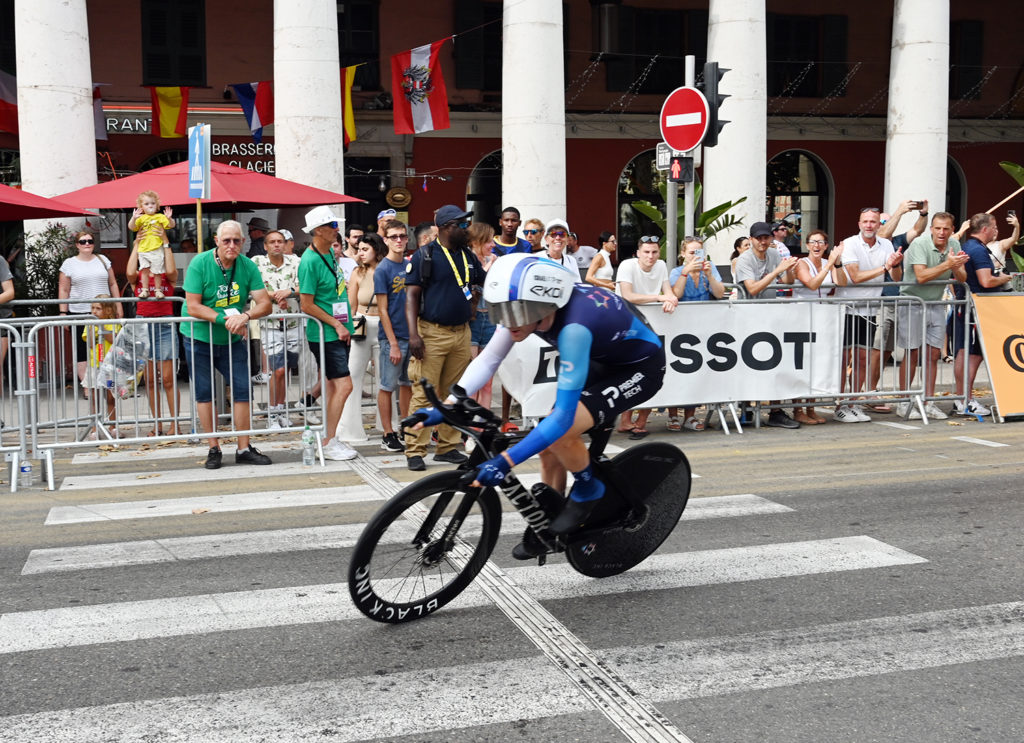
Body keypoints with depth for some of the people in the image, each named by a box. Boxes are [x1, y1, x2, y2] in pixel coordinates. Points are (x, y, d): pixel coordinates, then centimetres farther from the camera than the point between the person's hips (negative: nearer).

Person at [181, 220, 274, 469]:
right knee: (203, 393, 3)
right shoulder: (200, 264, -15)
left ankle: (244, 449, 10)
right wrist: (225, 319, -28)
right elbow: (193, 307, -19)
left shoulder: (248, 266, -7)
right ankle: (214, 449, 13)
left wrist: (244, 316, -30)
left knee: (242, 390, 0)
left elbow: (265, 304, -10)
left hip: (233, 340, 2)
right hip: (199, 338, -2)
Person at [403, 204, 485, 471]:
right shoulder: (425, 255, -5)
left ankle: (448, 447, 18)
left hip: (462, 333, 6)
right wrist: (413, 334, -17)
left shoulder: (468, 255, 14)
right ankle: (415, 451, 0)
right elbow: (412, 296, -8)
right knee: (425, 393, -5)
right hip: (432, 333, -6)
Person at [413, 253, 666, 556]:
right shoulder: (526, 305, -18)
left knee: (559, 434, -26)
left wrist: (504, 462, -42)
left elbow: (563, 415, -39)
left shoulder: (574, 326, -40)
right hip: (600, 360, 8)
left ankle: (588, 489, 2)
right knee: (548, 448, 3)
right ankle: (547, 525, 24)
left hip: (640, 367, -8)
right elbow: (488, 358, -8)